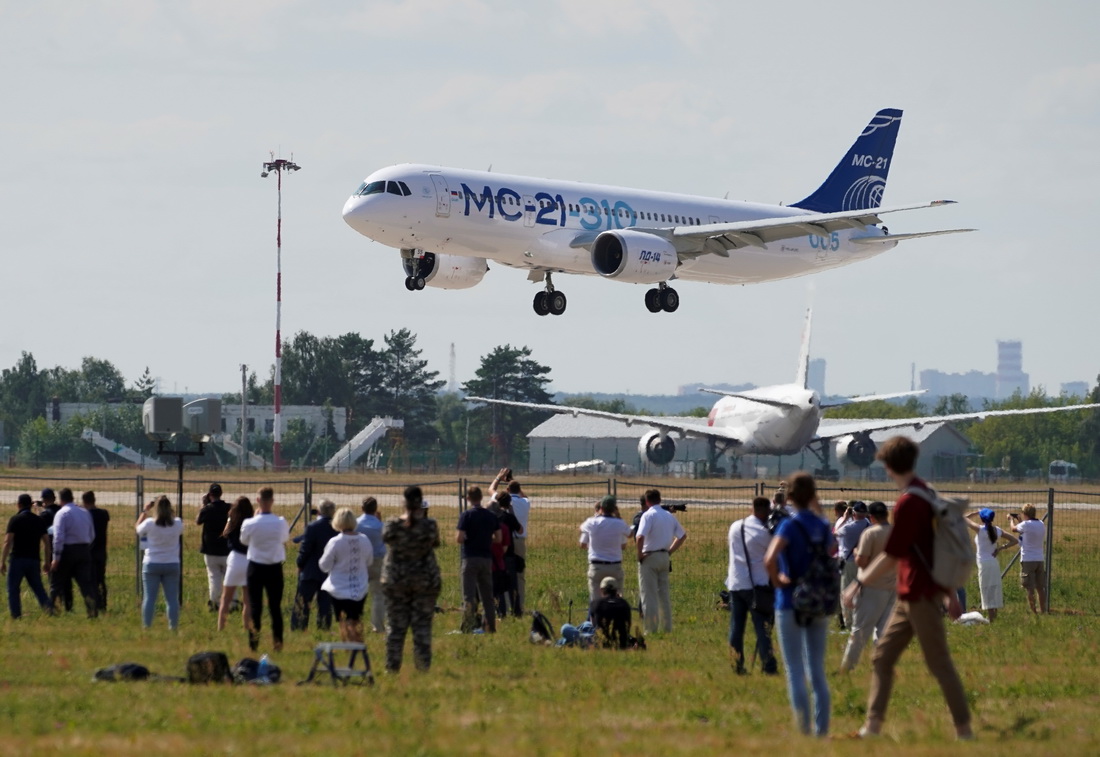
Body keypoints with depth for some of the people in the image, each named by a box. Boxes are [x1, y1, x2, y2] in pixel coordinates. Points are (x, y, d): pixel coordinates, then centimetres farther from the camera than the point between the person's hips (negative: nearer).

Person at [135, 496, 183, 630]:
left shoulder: (150, 523, -13)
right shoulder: (177, 524, -7)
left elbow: (137, 528, 8)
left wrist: (144, 512, 18)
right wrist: (169, 512, 20)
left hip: (152, 565, -1)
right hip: (172, 564, 1)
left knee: (149, 598, 4)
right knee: (172, 599, 5)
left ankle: (146, 626, 2)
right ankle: (173, 626, 4)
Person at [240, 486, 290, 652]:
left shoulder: (249, 524, -15)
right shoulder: (281, 523, -11)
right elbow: (285, 538, 8)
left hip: (255, 568, -1)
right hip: (275, 568, 1)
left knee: (255, 606, 6)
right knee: (275, 606, 10)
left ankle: (253, 642, 4)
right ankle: (278, 642, 10)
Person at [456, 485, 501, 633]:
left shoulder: (466, 516, -9)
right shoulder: (491, 516, 6)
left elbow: (459, 539, -15)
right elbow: (498, 539, 8)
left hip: (470, 558, -5)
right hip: (487, 558, 5)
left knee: (469, 596, -5)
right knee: (487, 595, 13)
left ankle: (468, 627, -11)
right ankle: (491, 625, 15)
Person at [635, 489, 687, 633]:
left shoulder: (648, 515, -13)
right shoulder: (669, 516, 9)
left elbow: (640, 537, -26)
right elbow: (683, 535, 18)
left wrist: (640, 555, -13)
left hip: (649, 558, -7)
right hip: (665, 558, 7)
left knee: (649, 596, -3)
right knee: (664, 594, 14)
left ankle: (651, 630, -4)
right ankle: (666, 628, 16)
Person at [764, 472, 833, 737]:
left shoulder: (790, 526, -12)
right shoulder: (824, 528, 4)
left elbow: (769, 560, -26)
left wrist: (778, 581, -10)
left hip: (791, 604, -5)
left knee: (795, 671, -1)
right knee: (817, 671, 11)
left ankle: (803, 727, -9)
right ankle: (821, 730, 10)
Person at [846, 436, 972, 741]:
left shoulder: (908, 503, -18)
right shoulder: (925, 493, 12)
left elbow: (891, 556, -18)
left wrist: (859, 583, -9)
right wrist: (950, 593, 22)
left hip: (921, 595, -10)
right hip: (910, 595, 10)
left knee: (940, 663, -3)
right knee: (882, 657, 8)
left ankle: (964, 730, 2)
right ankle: (873, 726, 8)